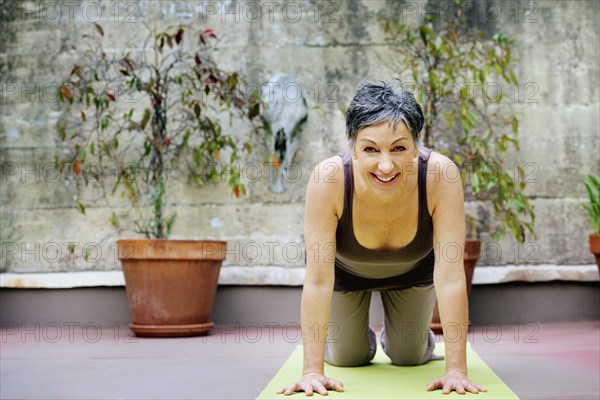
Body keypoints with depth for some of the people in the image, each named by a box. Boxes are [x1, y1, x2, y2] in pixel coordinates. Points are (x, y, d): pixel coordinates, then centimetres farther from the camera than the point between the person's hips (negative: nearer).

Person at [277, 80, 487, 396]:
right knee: (348, 358, 14)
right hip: (345, 269, 0)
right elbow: (317, 280, -36)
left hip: (413, 270, 1)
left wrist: (456, 370, -38)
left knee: (410, 357, 16)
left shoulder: (441, 175, -40)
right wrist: (312, 371, -37)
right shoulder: (328, 179, -41)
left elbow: (451, 276, -37)